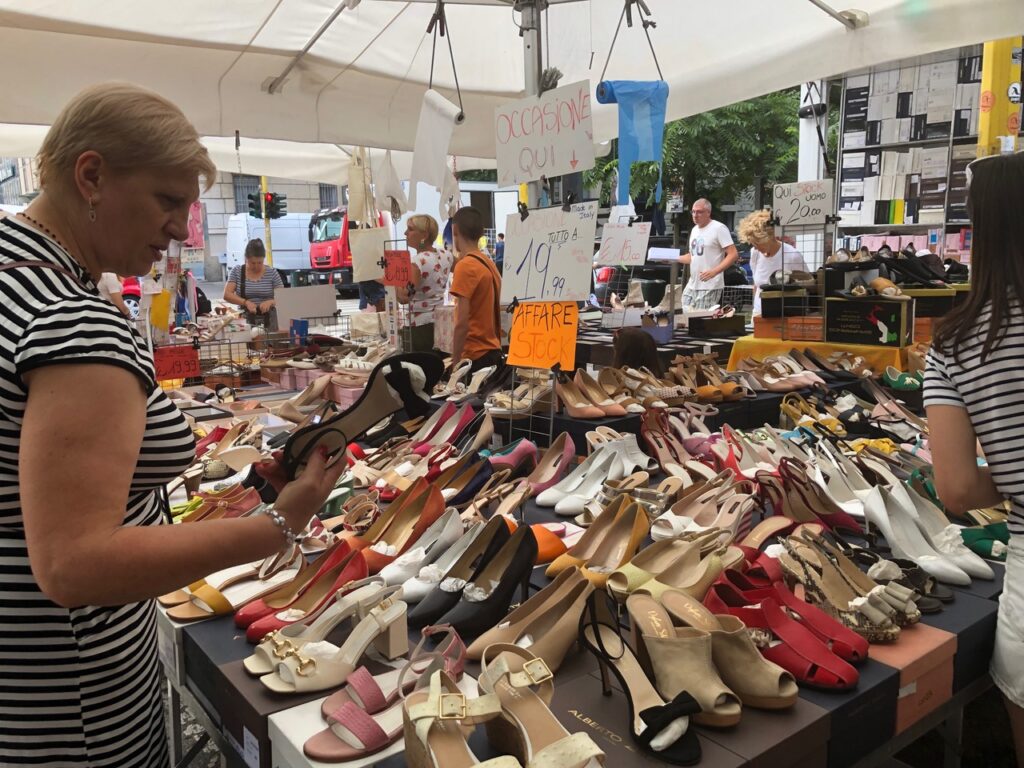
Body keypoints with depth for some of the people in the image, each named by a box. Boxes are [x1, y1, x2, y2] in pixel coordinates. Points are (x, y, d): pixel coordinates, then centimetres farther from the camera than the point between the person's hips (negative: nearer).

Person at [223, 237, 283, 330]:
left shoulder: (272, 273, 4)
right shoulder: (237, 271, 6)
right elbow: (227, 295, -1)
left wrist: (271, 302, -19)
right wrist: (246, 302, -16)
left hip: (268, 321, 0)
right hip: (245, 320, 0)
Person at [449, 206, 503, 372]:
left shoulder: (465, 266, -14)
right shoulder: (489, 264, 11)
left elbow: (462, 323, -18)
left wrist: (455, 361, -15)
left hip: (475, 355, -8)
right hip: (494, 351, 8)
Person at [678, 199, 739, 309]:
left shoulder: (719, 228, -8)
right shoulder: (694, 230, 18)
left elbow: (733, 255, -14)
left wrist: (714, 271, -26)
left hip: (709, 287, -8)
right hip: (691, 286, 8)